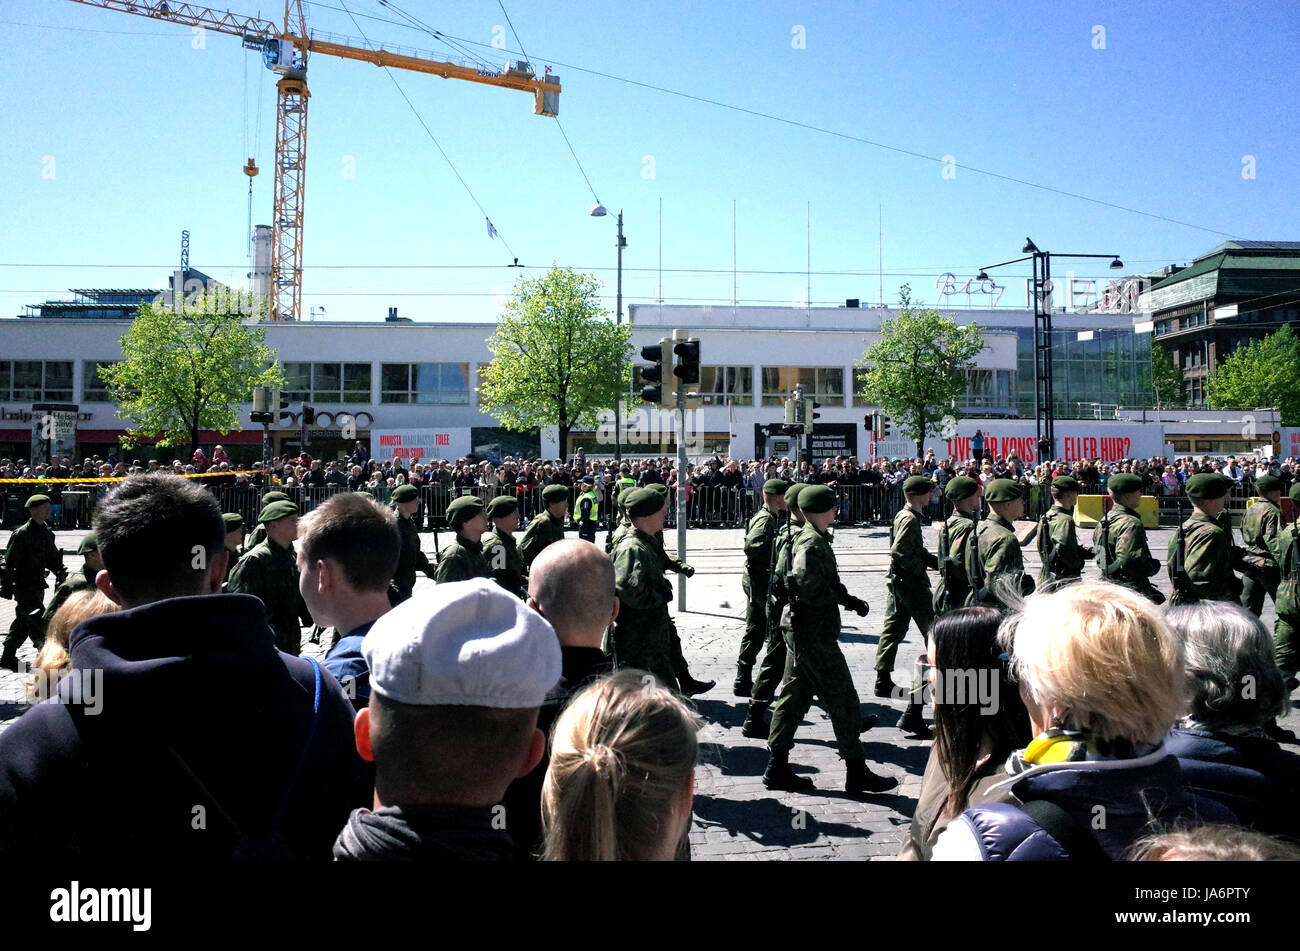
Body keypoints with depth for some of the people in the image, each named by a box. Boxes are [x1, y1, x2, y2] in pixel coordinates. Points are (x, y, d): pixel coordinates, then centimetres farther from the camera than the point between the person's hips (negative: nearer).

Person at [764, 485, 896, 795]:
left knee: (795, 697, 13)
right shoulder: (812, 544, -18)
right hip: (816, 634, -10)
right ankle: (857, 772, 9)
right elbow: (807, 587, -29)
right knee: (843, 700, -1)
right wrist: (844, 598, -15)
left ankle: (777, 769, 19)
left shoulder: (811, 539, 14)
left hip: (801, 632, 10)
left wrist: (846, 598, 6)